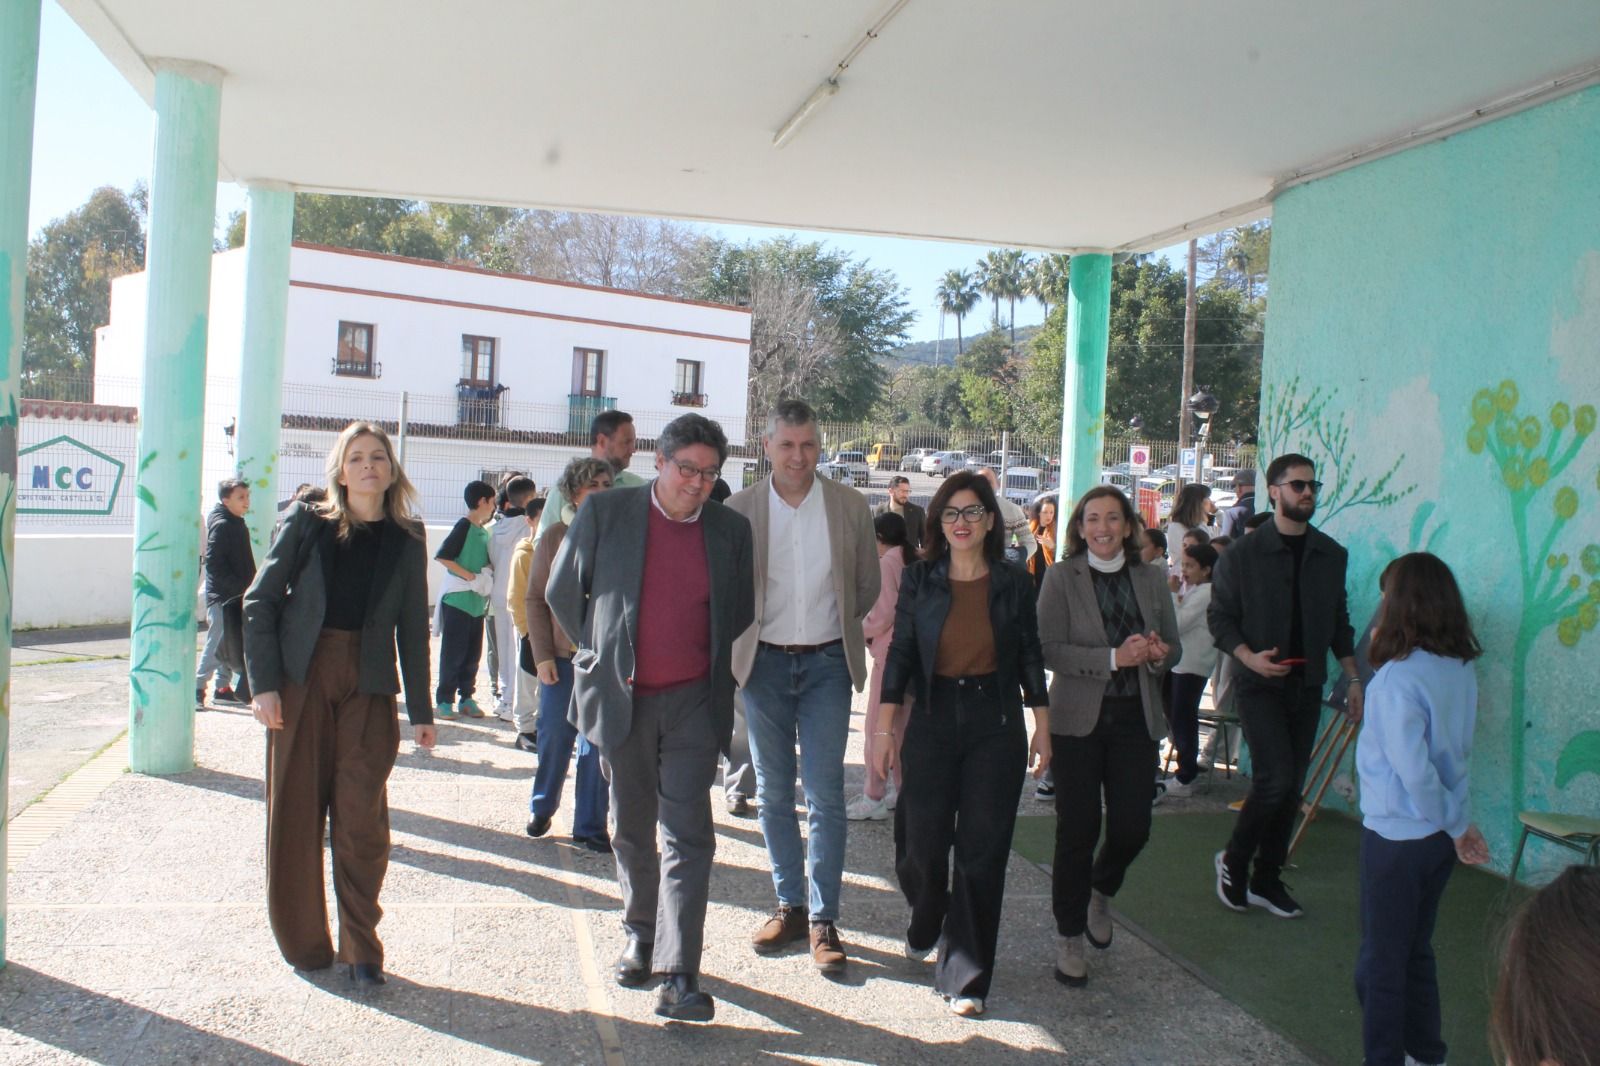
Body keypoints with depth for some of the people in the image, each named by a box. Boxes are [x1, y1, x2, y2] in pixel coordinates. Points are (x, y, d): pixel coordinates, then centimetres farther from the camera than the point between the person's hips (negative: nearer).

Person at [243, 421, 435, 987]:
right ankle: (304, 943, 22)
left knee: (362, 818, -2)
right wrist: (263, 683, -7)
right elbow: (260, 601, 1)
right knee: (295, 813, 6)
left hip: (368, 686, 0)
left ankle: (361, 946, 12)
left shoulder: (407, 538, 6)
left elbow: (412, 627, 8)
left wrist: (421, 710, 7)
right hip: (301, 679, 0)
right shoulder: (306, 522, 1)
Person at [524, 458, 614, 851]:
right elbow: (535, 598, 3)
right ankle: (542, 808, 31)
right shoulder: (556, 537, 1)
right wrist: (542, 654, -3)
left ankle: (590, 825, 16)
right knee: (553, 736, 8)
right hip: (561, 656, 0)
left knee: (597, 743, 4)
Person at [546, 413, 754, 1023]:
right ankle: (640, 935, 35)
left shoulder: (731, 530, 1)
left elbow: (740, 612, 15)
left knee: (688, 835, -6)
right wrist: (603, 652, 8)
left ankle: (680, 976, -3)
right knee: (631, 830, 15)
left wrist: (712, 664, 10)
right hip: (621, 699, 1)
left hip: (693, 702, 0)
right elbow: (562, 592, 6)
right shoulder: (604, 512, -3)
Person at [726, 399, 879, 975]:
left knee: (825, 795, -2)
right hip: (764, 663, 1)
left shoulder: (850, 506, -1)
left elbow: (867, 587, 7)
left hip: (826, 663, -1)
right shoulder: (739, 509, -2)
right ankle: (790, 906, 23)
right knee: (773, 793, 9)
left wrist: (832, 626, 5)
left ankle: (824, 919, 9)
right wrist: (745, 639, -1)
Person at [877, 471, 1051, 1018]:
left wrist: (1042, 727, 8)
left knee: (982, 849, 2)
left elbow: (1030, 657, 8)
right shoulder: (919, 580, 1)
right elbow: (899, 654, 0)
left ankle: (966, 977, 15)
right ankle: (924, 926, 37)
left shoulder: (1013, 582, 2)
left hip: (997, 725, 0)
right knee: (922, 843, 2)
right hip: (933, 720, 0)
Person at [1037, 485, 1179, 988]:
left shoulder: (1151, 577, 8)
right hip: (1078, 719, -3)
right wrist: (1115, 658, -21)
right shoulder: (1061, 577, -3)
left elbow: (1173, 645, 13)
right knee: (1078, 829, 1)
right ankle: (1069, 936, 19)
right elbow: (1050, 650, -11)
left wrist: (1158, 654, -10)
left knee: (1133, 827, 2)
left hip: (1136, 719, 3)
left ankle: (1100, 892, 36)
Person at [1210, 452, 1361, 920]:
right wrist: (1249, 657, -20)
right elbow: (1219, 617, -4)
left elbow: (1339, 621, 15)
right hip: (1260, 684, -5)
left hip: (1307, 686, 5)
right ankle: (1234, 860, 8)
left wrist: (1353, 678, 9)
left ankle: (1266, 879, 20)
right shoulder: (1242, 555, -6)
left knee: (1291, 788, 7)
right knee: (1275, 779, -15)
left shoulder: (1331, 555, 8)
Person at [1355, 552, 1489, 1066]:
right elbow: (1456, 753, 6)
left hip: (1396, 835, -7)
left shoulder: (1397, 679, -23)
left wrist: (1456, 824, -10)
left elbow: (1414, 771, -23)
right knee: (1417, 951, 22)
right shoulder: (1462, 669, 0)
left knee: (1381, 962, 7)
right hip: (1440, 835, 7)